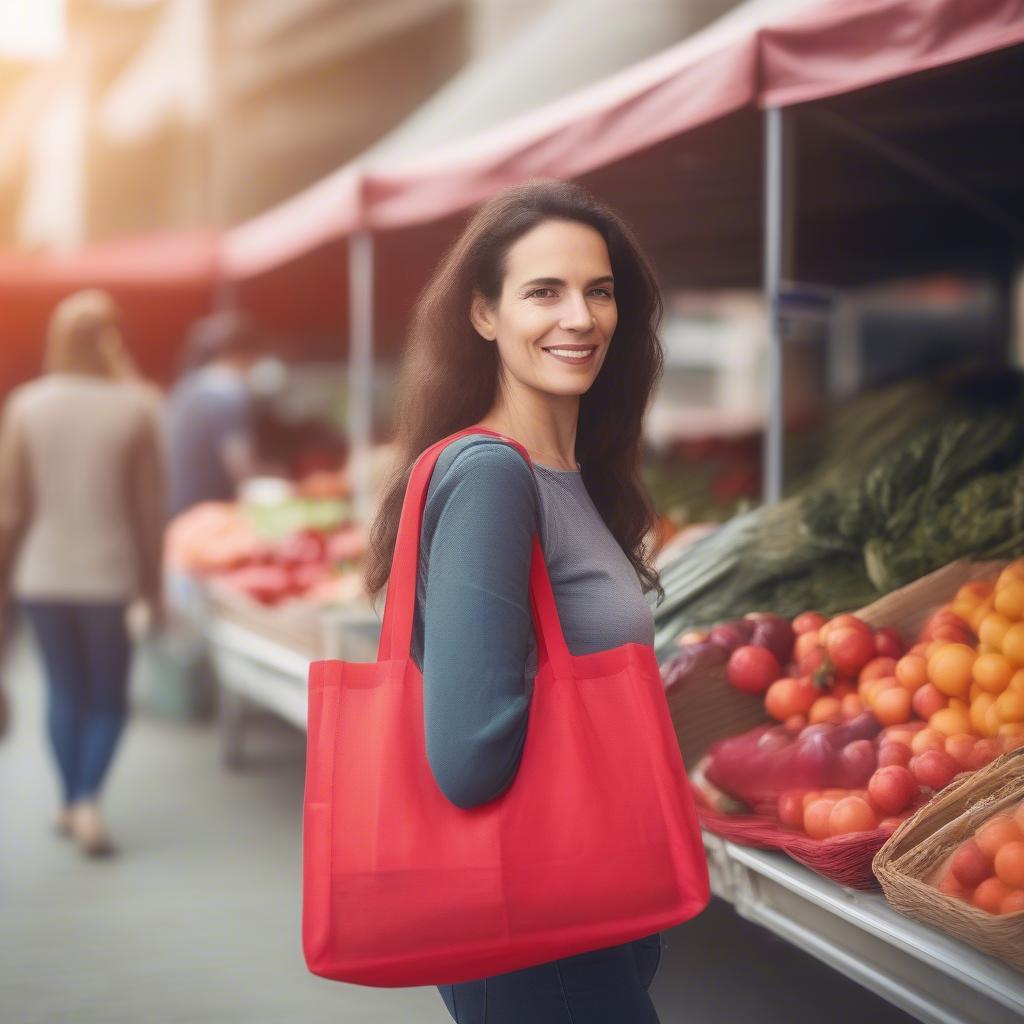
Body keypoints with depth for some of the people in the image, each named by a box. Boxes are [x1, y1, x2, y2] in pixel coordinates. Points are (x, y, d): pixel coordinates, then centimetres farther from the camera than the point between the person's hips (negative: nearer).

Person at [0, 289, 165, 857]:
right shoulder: (134, 408, -7)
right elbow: (150, 507, -4)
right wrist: (154, 586, 5)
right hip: (110, 574, -1)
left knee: (64, 690, 16)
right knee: (108, 697, 10)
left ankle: (70, 802, 22)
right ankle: (87, 799, -8)